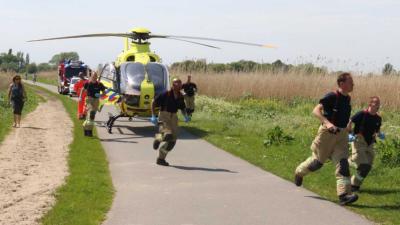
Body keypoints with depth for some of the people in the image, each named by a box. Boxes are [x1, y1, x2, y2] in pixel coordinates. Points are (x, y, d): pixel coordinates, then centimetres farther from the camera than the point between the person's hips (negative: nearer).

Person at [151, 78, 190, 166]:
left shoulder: (180, 97, 5)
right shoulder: (166, 94, -13)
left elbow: (183, 108, 21)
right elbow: (154, 102, -7)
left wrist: (185, 116, 1)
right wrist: (153, 116, -13)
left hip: (173, 117, 6)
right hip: (164, 116, -6)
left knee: (172, 141, 1)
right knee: (168, 135, -28)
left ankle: (160, 159, 15)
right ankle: (158, 138, 8)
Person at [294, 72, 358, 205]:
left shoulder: (347, 98, 8)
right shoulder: (332, 97, -15)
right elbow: (316, 111, -22)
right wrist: (327, 123, -35)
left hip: (341, 134, 6)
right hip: (327, 133, -6)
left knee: (342, 162, -9)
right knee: (318, 161, 9)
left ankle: (344, 195, -15)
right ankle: (299, 172, 39)